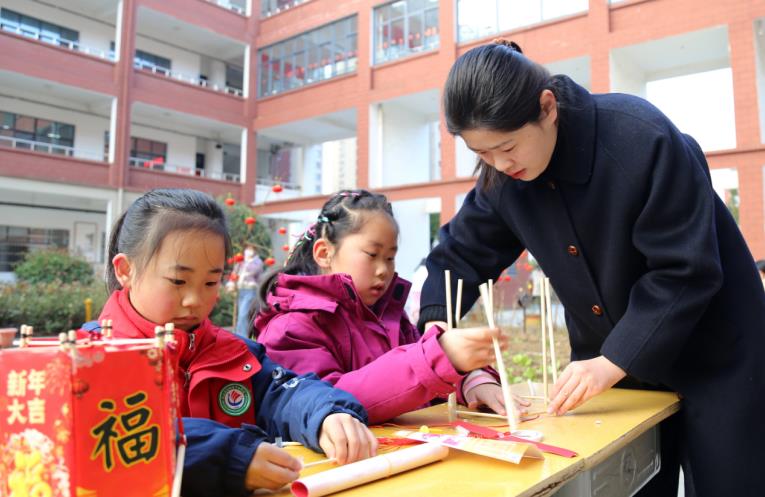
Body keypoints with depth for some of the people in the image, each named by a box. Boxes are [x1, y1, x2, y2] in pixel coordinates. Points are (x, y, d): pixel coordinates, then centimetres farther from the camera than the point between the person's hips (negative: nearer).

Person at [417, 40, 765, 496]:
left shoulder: (643, 138, -27)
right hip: (610, 364, 4)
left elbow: (686, 271, -25)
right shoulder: (502, 178, -10)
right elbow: (460, 252, -2)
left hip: (711, 355, -4)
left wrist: (614, 361, -29)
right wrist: (435, 329, -18)